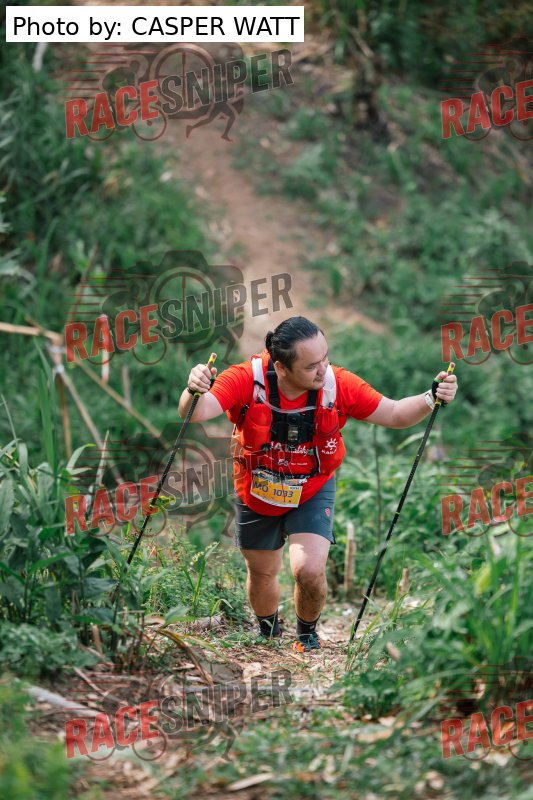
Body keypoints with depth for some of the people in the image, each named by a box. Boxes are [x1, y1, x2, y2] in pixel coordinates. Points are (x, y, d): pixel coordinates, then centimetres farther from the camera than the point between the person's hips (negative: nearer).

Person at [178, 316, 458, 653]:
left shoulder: (338, 384, -25)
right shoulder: (247, 379, -30)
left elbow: (394, 414, -14)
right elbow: (195, 415, -40)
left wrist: (431, 398, -32)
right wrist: (194, 392, -63)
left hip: (313, 491, -1)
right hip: (257, 494, 1)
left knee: (309, 571, -19)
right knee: (262, 573, 19)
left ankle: (307, 635, 15)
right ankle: (269, 635, 52)